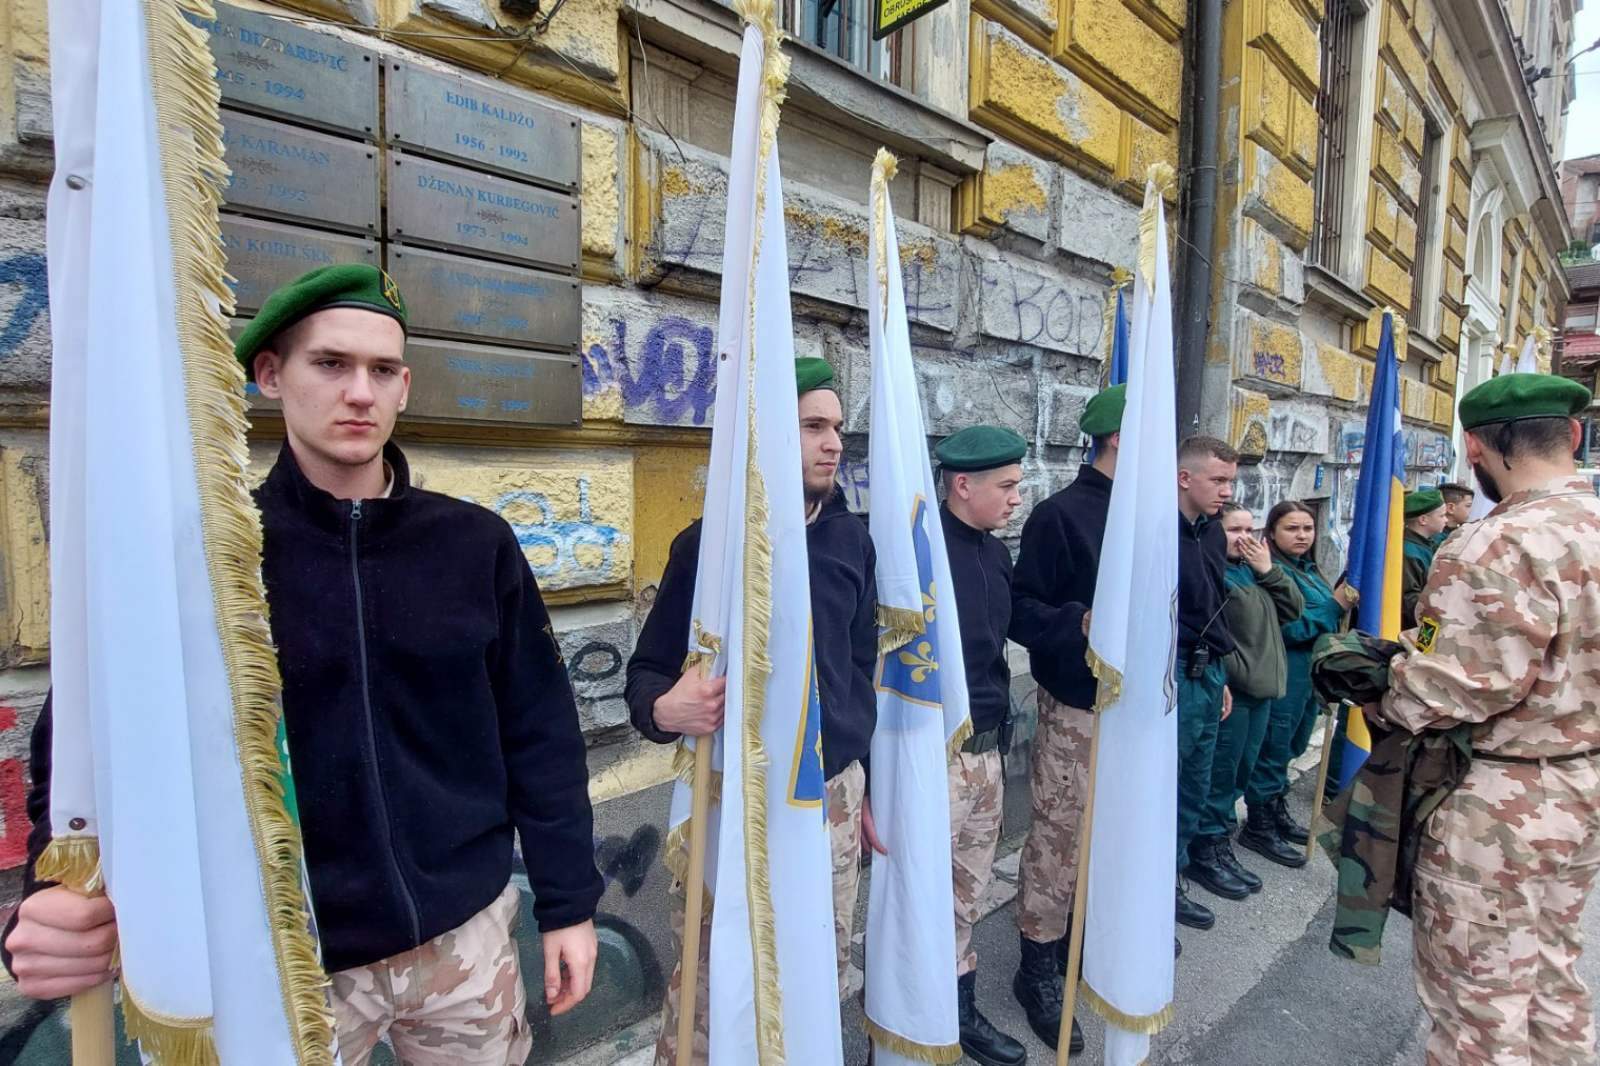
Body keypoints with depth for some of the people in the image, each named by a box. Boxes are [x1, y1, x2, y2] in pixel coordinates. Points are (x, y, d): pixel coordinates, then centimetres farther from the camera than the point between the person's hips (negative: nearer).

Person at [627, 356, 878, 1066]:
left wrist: (865, 783, 13)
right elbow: (647, 670, -5)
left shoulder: (852, 539, 2)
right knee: (711, 983, 8)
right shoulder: (709, 542, -10)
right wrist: (664, 709, -28)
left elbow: (862, 669, 10)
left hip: (836, 794, 4)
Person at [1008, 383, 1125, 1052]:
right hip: (1076, 713, -8)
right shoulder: (1061, 515, -14)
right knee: (1059, 841, 2)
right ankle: (1038, 969, 21)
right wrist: (1081, 623, -30)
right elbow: (1022, 613, -15)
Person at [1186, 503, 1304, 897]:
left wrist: (1270, 571, 0)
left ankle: (1220, 833, 32)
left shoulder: (1256, 568, 17)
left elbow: (1294, 609, 12)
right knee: (1220, 772, 0)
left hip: (1261, 686, 9)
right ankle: (1207, 850, 14)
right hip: (1228, 687, -9)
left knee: (1242, 769, 18)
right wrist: (1222, 676, -23)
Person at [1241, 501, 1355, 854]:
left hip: (1310, 673, 9)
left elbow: (1322, 620, 20)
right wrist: (1335, 605, -20)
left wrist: (1345, 604, 4)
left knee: (1288, 749, 19)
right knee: (1273, 749, 1)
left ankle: (1277, 812, 34)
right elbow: (1287, 628, -22)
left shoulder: (1310, 569, 11)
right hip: (1283, 675, -9)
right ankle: (1258, 827, 12)